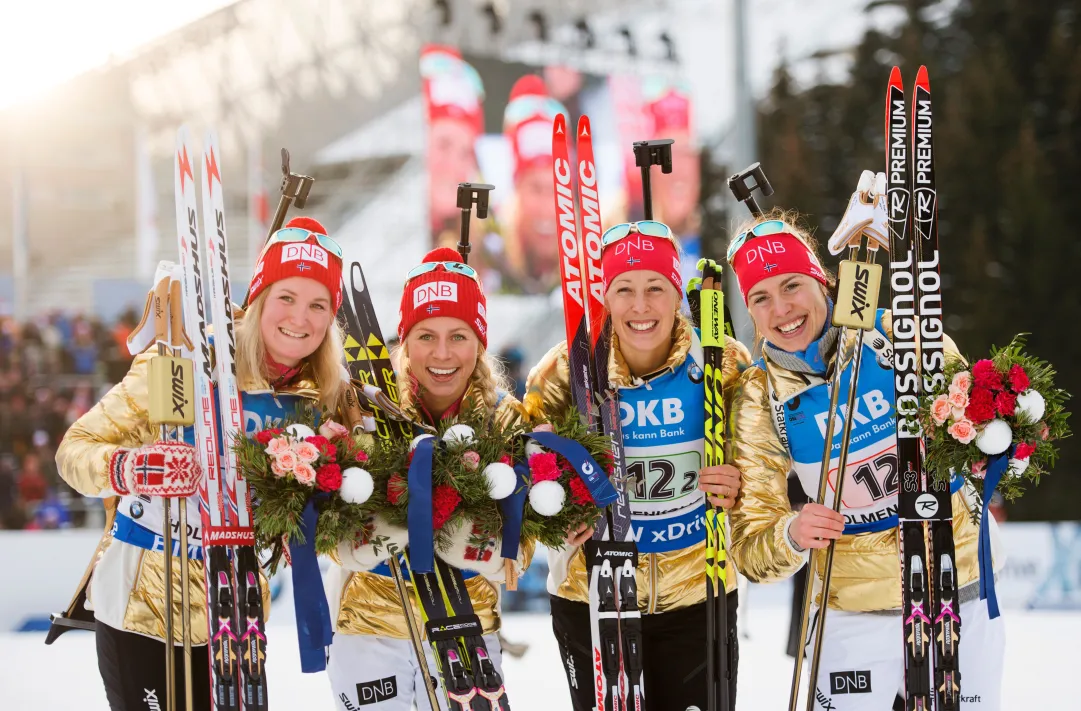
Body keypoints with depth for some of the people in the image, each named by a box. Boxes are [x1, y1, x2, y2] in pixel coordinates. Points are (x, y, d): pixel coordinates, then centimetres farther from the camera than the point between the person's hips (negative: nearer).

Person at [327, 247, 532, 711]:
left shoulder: (509, 420, -7)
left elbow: (515, 559, -11)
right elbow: (345, 546, -14)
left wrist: (469, 540, -31)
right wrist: (392, 526, -34)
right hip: (369, 629, -1)